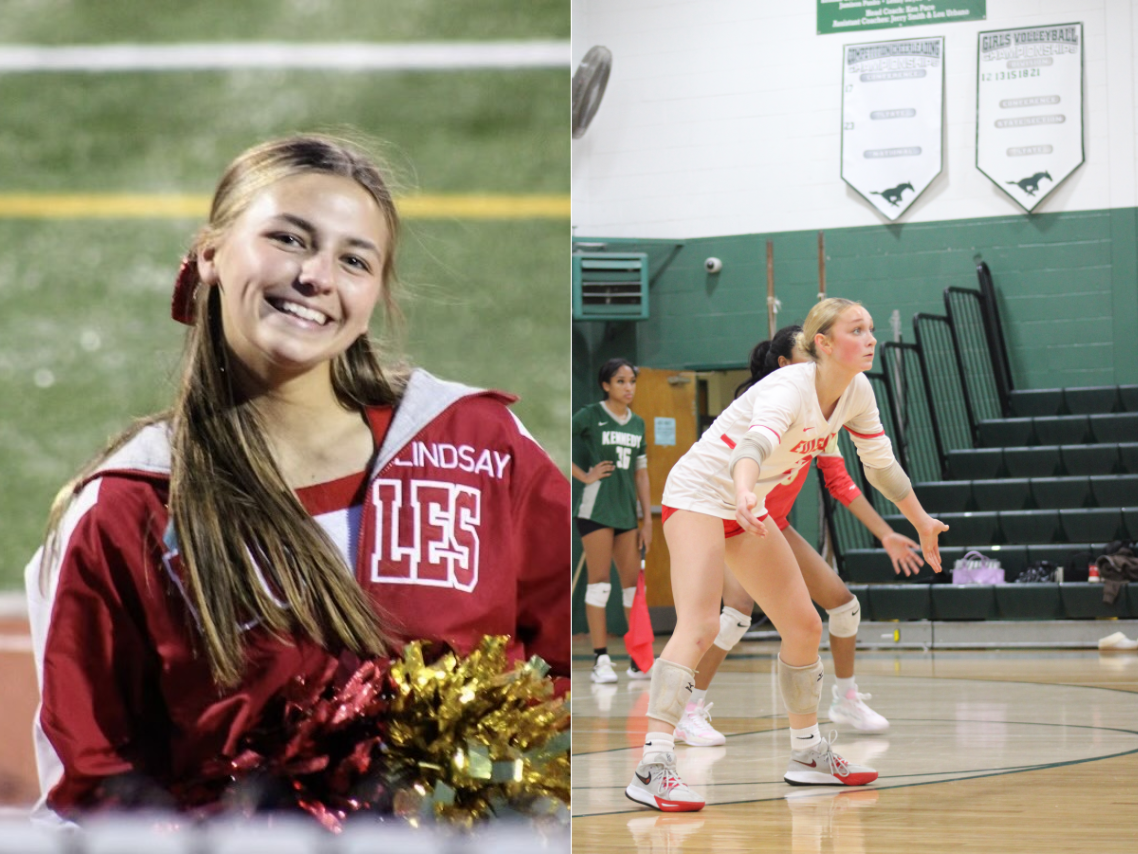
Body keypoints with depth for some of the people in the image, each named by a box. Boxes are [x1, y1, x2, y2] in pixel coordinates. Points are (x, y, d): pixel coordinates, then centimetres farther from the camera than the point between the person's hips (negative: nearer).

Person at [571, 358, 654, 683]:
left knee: (633, 582, 6)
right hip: (597, 507, -6)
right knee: (599, 580, -6)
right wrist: (584, 475, -12)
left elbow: (641, 474, 15)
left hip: (627, 511, 6)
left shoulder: (638, 423, 13)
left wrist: (647, 519, 12)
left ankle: (640, 659, 11)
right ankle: (601, 660, -4)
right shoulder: (589, 416, -5)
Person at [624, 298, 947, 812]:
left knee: (804, 626, 9)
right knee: (699, 625, -25)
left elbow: (880, 464, 13)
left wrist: (922, 522, 19)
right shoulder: (789, 389, -29)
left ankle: (807, 754, 25)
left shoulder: (856, 393, -4)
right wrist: (744, 494, -69)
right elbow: (754, 446, -49)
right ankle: (652, 768, -32)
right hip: (698, 494, -9)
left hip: (747, 508, 9)